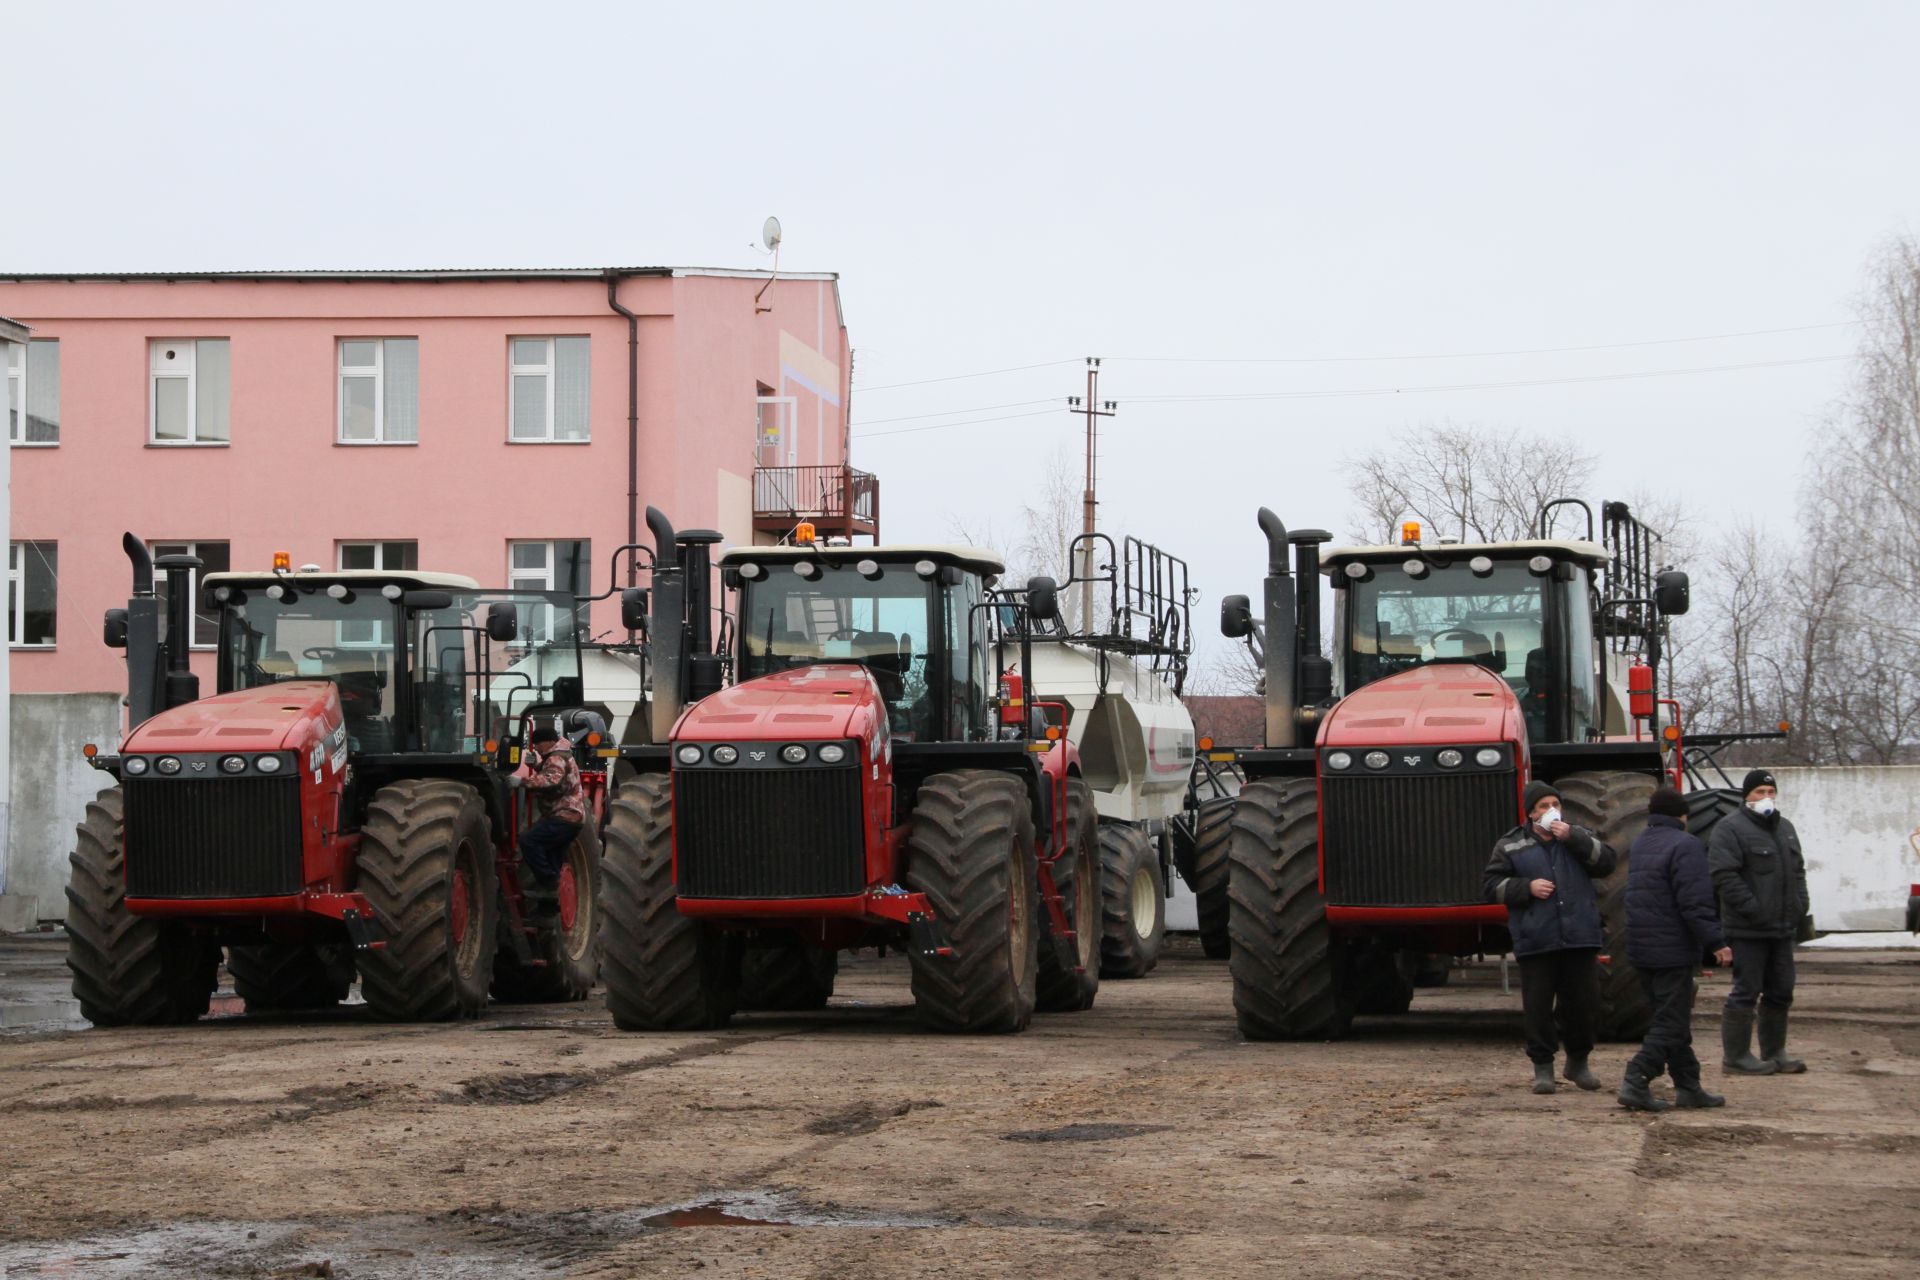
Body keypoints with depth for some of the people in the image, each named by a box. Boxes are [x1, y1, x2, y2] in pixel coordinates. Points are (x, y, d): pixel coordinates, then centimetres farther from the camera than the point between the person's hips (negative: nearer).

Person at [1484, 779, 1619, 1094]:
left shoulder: (1577, 838, 11)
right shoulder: (1511, 846, 5)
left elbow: (1606, 862, -3)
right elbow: (1493, 886, 3)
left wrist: (1573, 838, -12)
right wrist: (1527, 887, -12)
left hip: (1579, 939, 2)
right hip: (1535, 943, -2)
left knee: (1582, 1003, 8)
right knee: (1538, 1008, 1)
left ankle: (1578, 1062, 26)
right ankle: (1542, 1067, 11)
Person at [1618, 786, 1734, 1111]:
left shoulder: (1638, 846, 13)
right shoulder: (1685, 846, -14)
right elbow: (1695, 904, -22)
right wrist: (1716, 942, -19)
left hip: (1641, 950, 8)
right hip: (1673, 950, -8)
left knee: (1669, 1019, 14)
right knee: (1671, 1023, -5)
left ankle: (1688, 1086, 17)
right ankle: (1636, 1081, -15)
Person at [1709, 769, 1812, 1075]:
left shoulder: (1785, 828, 17)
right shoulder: (1731, 829, -11)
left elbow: (1797, 869, 25)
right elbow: (1724, 875, -19)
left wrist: (1800, 905, 10)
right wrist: (1753, 909, -22)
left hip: (1783, 929, 8)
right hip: (1749, 931, -8)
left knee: (1780, 992, 13)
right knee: (1746, 991, -6)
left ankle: (1774, 1052, 23)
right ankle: (1736, 1055, 1)